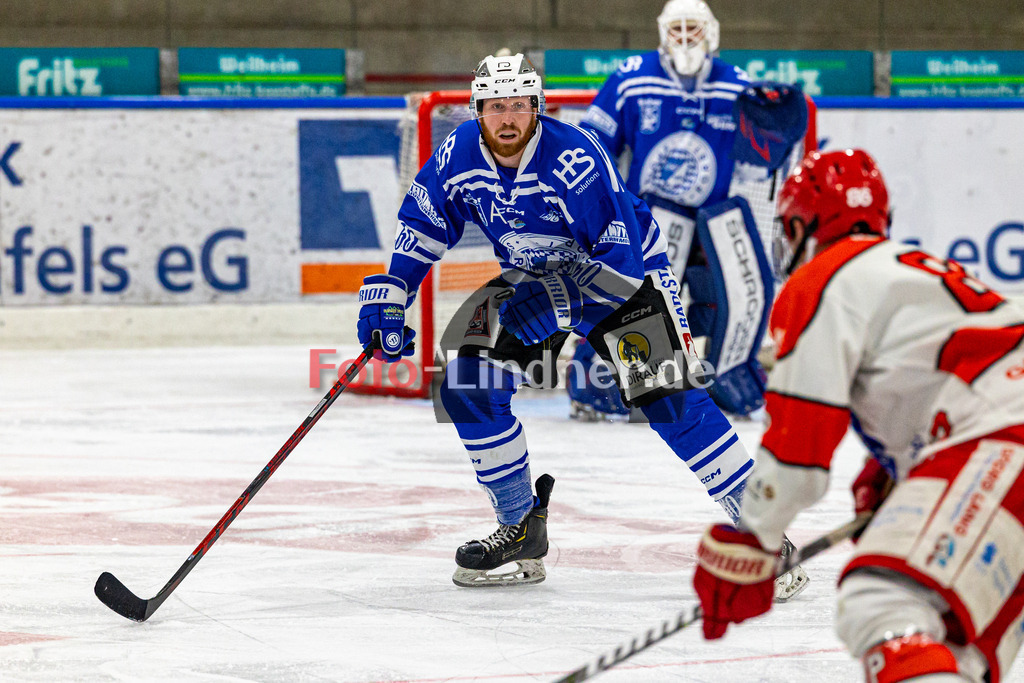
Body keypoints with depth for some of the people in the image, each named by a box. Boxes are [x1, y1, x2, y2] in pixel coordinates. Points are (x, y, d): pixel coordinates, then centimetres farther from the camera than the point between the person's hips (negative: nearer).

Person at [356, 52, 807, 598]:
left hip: (620, 271, -6)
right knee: (467, 383, -9)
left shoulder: (575, 159, -30)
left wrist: (559, 300, -33)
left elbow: (620, 257, -30)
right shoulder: (459, 153, -13)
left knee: (667, 398, -20)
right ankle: (521, 530, 6)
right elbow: (423, 222, 5)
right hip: (535, 279, 6)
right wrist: (389, 297, 1)